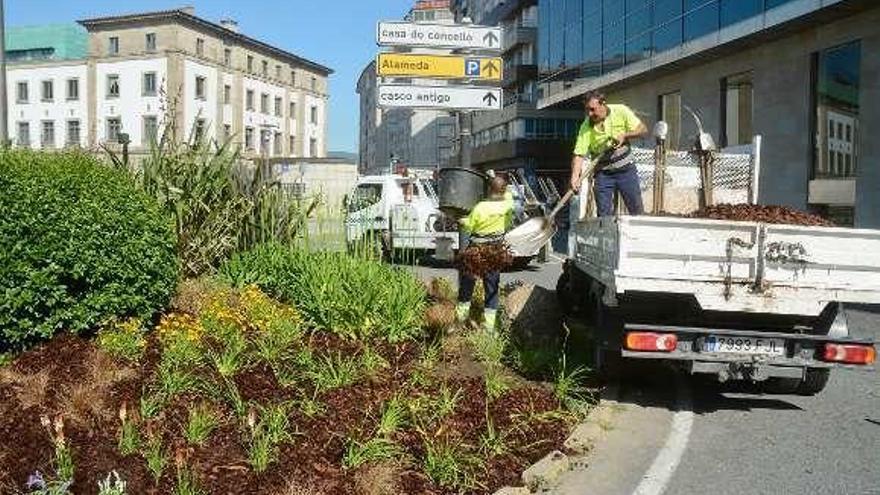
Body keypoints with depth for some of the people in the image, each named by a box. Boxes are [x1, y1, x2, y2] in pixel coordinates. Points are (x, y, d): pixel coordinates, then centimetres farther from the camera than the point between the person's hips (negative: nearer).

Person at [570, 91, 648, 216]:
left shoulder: (621, 111, -8)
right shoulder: (586, 127, -11)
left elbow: (643, 129, -3)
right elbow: (579, 155, -17)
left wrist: (624, 135, -20)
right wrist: (575, 177, -32)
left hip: (626, 169, 0)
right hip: (603, 174, 0)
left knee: (637, 211, 3)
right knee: (604, 215, -1)